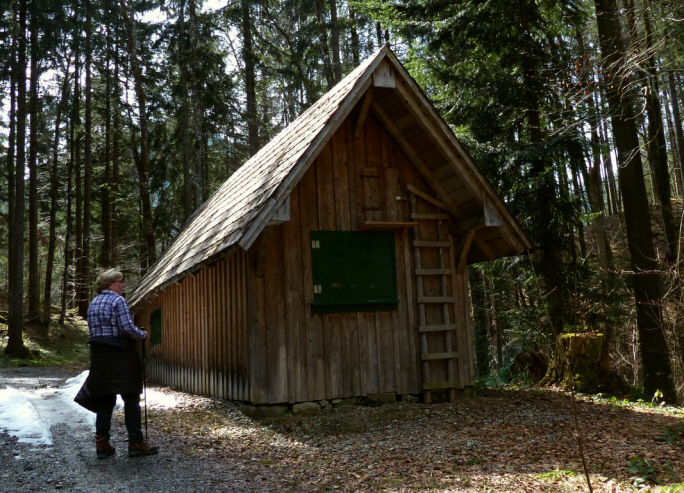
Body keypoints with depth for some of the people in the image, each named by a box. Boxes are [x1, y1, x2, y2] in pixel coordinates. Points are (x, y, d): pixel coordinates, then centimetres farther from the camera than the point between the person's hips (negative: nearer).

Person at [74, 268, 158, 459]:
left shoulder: (93, 303, 15)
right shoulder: (118, 300, -10)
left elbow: (93, 330, 17)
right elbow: (127, 328, -17)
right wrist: (143, 335, -2)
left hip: (99, 356, 8)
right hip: (120, 355, -7)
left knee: (105, 400, 12)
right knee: (131, 398, 0)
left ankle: (102, 443, 13)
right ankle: (135, 443, 3)